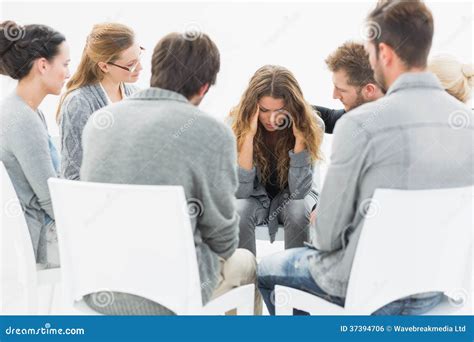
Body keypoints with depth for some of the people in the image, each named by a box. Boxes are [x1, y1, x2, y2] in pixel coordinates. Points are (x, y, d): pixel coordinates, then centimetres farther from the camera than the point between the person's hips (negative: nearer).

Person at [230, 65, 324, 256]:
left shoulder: (311, 125, -20)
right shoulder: (237, 125, -20)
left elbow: (299, 190, -22)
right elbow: (240, 191, -24)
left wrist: (300, 137, -34)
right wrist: (249, 135, -34)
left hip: (291, 195, 0)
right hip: (255, 196, 0)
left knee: (298, 213, -31)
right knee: (239, 213, -31)